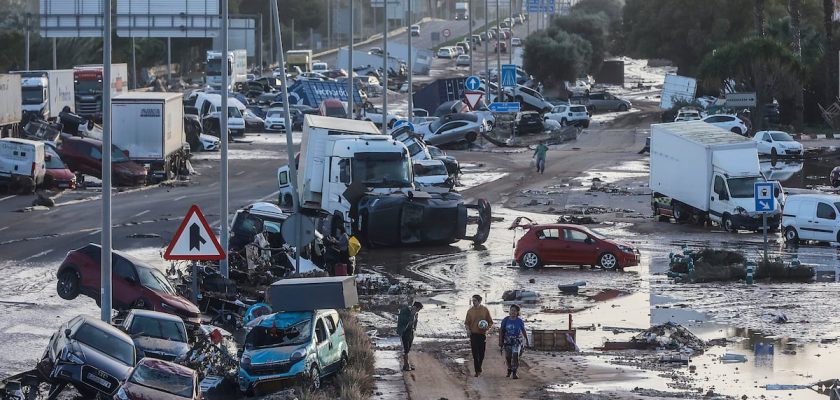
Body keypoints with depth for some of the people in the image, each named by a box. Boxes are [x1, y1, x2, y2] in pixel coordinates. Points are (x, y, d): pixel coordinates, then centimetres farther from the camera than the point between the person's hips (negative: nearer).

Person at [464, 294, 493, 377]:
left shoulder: (485, 310, 2)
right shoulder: (470, 311, 3)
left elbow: (490, 322, 7)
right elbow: (466, 322, 8)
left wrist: (487, 327, -13)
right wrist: (467, 329, -12)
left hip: (482, 335, 0)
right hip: (473, 334, 0)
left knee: (481, 354, 7)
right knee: (475, 354, -8)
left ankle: (479, 368, 28)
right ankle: (477, 371, -6)